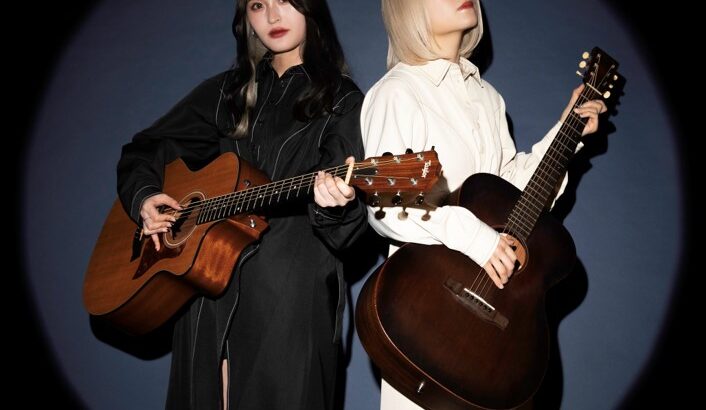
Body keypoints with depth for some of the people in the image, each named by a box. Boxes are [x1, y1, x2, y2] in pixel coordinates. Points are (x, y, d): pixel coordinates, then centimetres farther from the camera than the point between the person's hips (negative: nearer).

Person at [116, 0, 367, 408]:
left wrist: (335, 201, -33)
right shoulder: (226, 91, 14)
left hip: (291, 297, -4)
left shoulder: (342, 100, 1)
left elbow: (346, 225, -10)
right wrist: (143, 198, 1)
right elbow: (142, 150, 20)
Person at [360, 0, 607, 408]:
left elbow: (510, 180, 13)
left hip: (495, 287, 7)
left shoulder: (486, 94, 12)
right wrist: (470, 235, -27)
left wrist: (568, 131, 7)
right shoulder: (396, 93, -13)